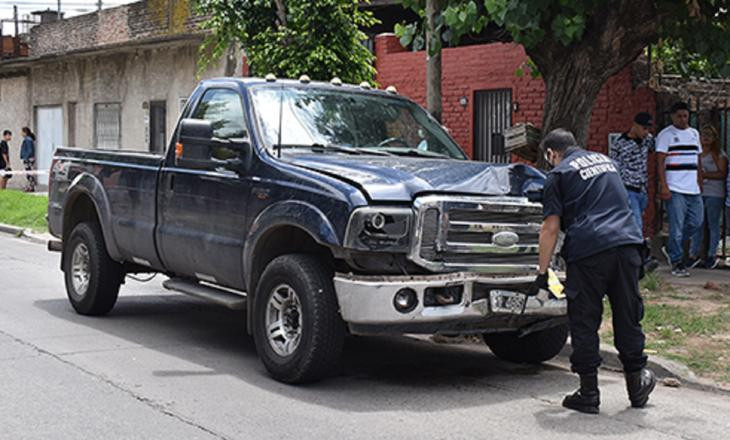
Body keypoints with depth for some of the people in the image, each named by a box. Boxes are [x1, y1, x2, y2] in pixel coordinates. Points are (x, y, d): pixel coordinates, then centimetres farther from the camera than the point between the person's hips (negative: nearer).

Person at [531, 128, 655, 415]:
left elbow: (551, 228, 0)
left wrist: (542, 274, 3)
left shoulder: (559, 175, 5)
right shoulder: (606, 161, 23)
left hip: (589, 252, -5)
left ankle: (589, 394, 6)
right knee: (628, 318, 14)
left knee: (584, 323, 3)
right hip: (628, 243, 5)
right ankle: (637, 383, 23)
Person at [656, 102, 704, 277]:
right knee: (677, 227, -6)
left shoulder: (694, 133, 17)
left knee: (696, 222, 5)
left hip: (693, 190, 6)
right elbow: (660, 162, -7)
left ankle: (671, 249, 22)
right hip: (675, 190, -6)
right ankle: (677, 262, 3)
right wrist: (664, 186, -15)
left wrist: (700, 184, 17)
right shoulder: (665, 134, -2)